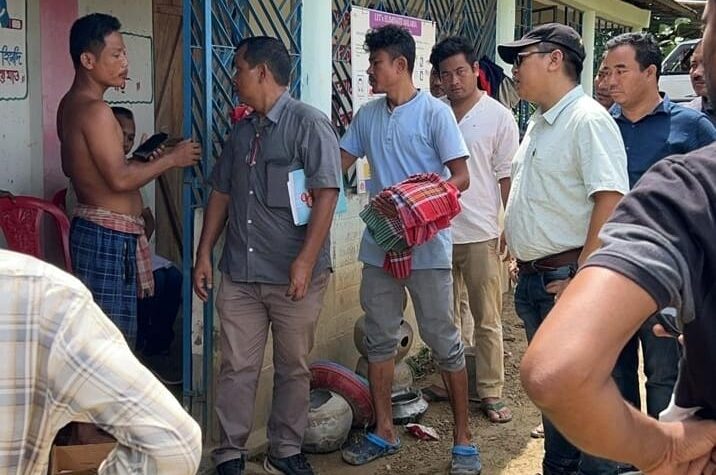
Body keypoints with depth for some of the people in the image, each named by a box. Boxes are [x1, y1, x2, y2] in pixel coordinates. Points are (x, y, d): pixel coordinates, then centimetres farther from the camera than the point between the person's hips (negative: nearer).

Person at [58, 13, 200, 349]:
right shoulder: (95, 110, -17)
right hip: (109, 236, -10)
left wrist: (140, 158, 19)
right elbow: (120, 179, -22)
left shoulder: (71, 104, 13)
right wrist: (172, 158, -10)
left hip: (93, 228, 10)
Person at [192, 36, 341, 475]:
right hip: (240, 274, 5)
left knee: (293, 368, 9)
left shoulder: (309, 124, -8)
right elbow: (222, 195, 18)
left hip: (294, 275, -5)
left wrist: (305, 261, -21)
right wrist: (204, 254, 12)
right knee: (237, 366, 7)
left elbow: (327, 193, -15)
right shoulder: (242, 131, 13)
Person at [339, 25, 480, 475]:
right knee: (379, 340, 12)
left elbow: (462, 177, -9)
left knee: (444, 340, 2)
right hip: (379, 245, 6)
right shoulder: (367, 116, 9)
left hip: (427, 246, -6)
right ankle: (384, 432, 25)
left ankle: (464, 437, 13)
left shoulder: (435, 112, -7)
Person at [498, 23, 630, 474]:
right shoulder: (538, 124, 13)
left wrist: (583, 277, -22)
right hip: (532, 280, 9)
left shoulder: (588, 120, -15)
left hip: (567, 279, -9)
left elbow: (611, 200, -23)